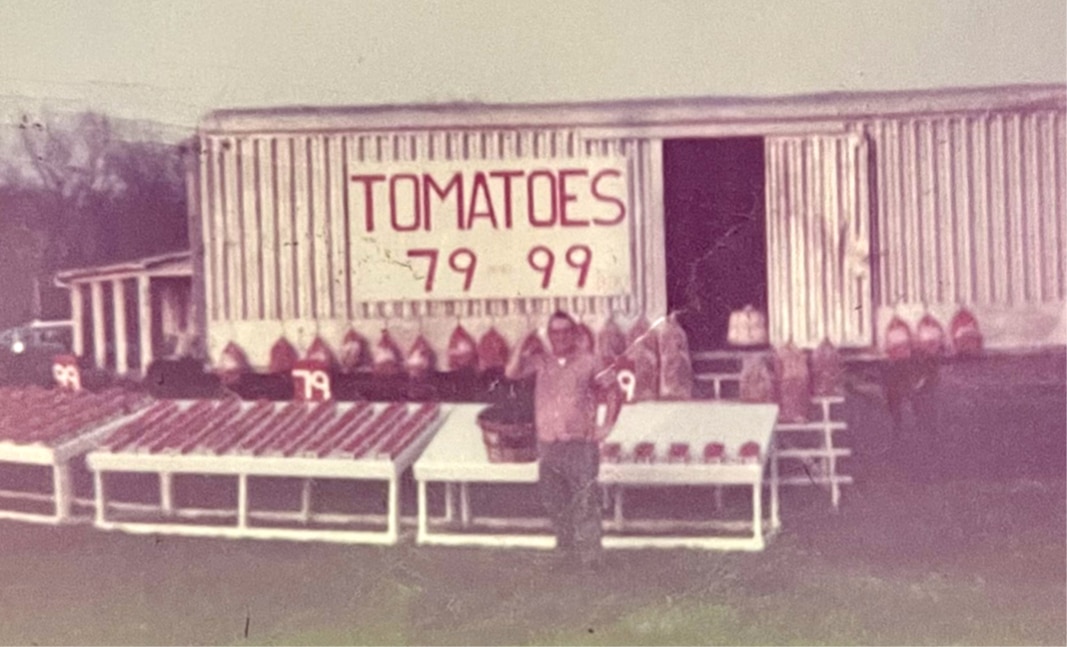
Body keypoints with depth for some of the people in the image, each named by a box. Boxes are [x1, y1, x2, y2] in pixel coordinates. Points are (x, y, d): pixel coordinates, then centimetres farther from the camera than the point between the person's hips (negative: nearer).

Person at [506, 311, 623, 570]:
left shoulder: (588, 362, 2)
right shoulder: (541, 362, 8)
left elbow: (614, 393, 9)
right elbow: (513, 373, -8)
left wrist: (607, 426, 1)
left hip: (580, 444, -3)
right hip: (548, 445, 3)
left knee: (585, 504, -8)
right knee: (555, 504, 8)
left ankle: (589, 558, -4)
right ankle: (568, 554, 20)